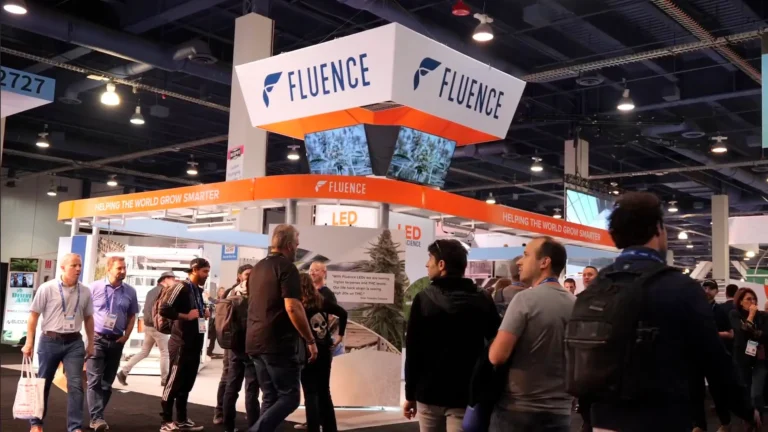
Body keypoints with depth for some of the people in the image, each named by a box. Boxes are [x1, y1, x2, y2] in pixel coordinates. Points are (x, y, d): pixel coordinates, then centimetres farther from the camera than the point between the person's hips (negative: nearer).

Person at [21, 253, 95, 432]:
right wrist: (29, 342, -3)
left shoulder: (85, 292, 3)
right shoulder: (47, 288, -6)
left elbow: (88, 318, 13)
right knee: (43, 384, 11)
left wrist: (90, 343, 13)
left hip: (74, 343, 2)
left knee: (75, 385, -5)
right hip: (50, 341, -2)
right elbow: (34, 315, -1)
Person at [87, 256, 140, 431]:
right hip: (97, 338, -3)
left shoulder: (130, 291, 3)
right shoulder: (95, 287, -4)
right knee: (95, 380, -10)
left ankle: (97, 415, 19)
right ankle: (97, 418, -12)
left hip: (116, 341, 3)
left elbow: (132, 316, 11)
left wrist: (126, 336, 1)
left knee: (107, 382, 9)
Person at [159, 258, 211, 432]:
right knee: (174, 383, -2)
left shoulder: (198, 290, 15)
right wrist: (186, 316, -19)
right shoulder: (182, 287, -12)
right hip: (181, 344, -9)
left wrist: (204, 314, 7)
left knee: (186, 384, 14)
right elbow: (164, 310, -20)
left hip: (194, 344, 9)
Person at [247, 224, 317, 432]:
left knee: (270, 398, 13)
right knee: (289, 397, -3)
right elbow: (292, 308, -20)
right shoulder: (286, 267, -11)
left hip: (256, 342, 8)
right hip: (279, 343, -8)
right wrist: (310, 340, -13)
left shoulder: (258, 268, 16)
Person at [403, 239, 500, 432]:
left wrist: (410, 395, 3)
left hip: (429, 393, 0)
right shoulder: (483, 300, -1)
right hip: (466, 395, 0)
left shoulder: (424, 299, -5)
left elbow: (413, 350, -4)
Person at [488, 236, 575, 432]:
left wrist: (498, 338, 2)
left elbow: (497, 356, -18)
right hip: (559, 411, 5)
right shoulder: (576, 304, 4)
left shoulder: (525, 299, -14)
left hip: (517, 410, -5)